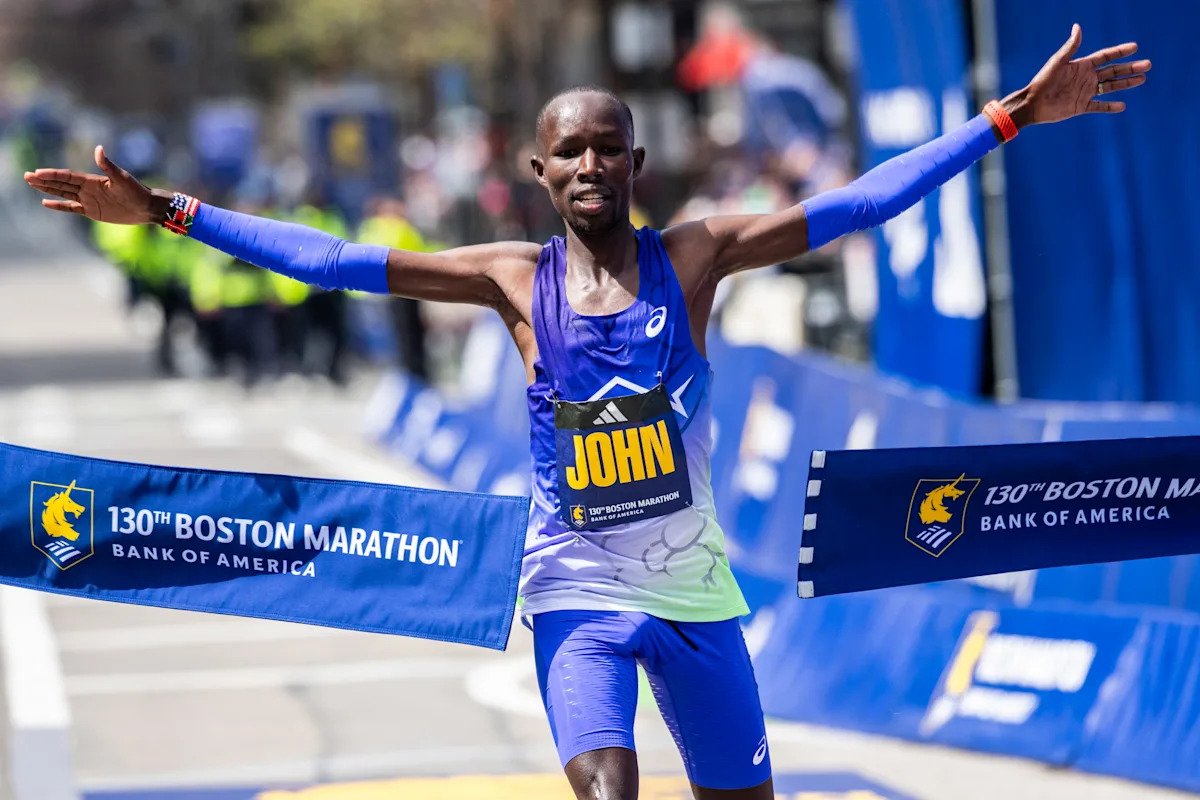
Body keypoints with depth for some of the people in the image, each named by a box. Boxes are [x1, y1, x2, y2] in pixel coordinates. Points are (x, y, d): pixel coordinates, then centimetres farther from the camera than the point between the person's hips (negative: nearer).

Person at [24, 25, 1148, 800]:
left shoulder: (694, 256, -5)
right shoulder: (515, 279, -5)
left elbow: (856, 204, -8)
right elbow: (334, 260, -6)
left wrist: (1013, 116, -14)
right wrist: (168, 212, -10)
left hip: (696, 588, 2)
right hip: (579, 593, -2)